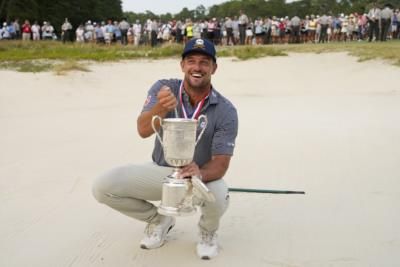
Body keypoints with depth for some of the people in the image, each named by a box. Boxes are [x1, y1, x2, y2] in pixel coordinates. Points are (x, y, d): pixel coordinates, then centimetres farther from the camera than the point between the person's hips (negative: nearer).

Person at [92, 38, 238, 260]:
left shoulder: (226, 111, -16)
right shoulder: (163, 89, -13)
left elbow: (220, 164, -20)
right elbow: (143, 131, -27)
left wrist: (200, 173, -44)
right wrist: (161, 108, -49)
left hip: (202, 174, -2)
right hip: (161, 171, 2)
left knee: (218, 197, -37)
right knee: (103, 187, -16)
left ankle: (207, 231, 5)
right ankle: (158, 220, 11)